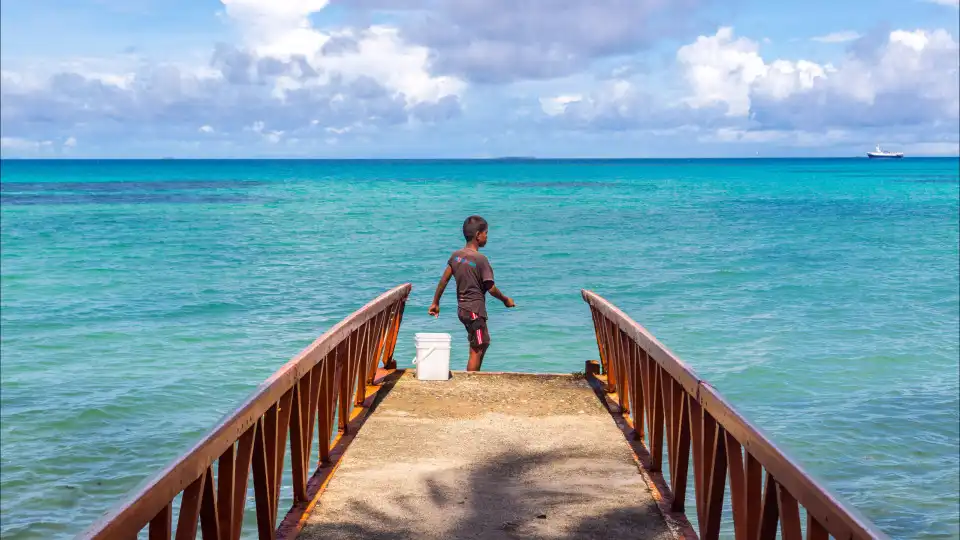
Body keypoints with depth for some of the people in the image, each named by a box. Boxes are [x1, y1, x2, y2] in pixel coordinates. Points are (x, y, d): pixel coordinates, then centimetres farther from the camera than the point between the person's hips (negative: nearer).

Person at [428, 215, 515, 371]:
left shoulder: (456, 255, 3)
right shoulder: (480, 259, -17)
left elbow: (443, 280, 6)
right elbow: (491, 289, -14)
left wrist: (435, 303, 14)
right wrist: (506, 299, 3)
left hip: (462, 309, 8)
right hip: (475, 310, -8)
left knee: (483, 343, 22)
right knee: (477, 351, -1)